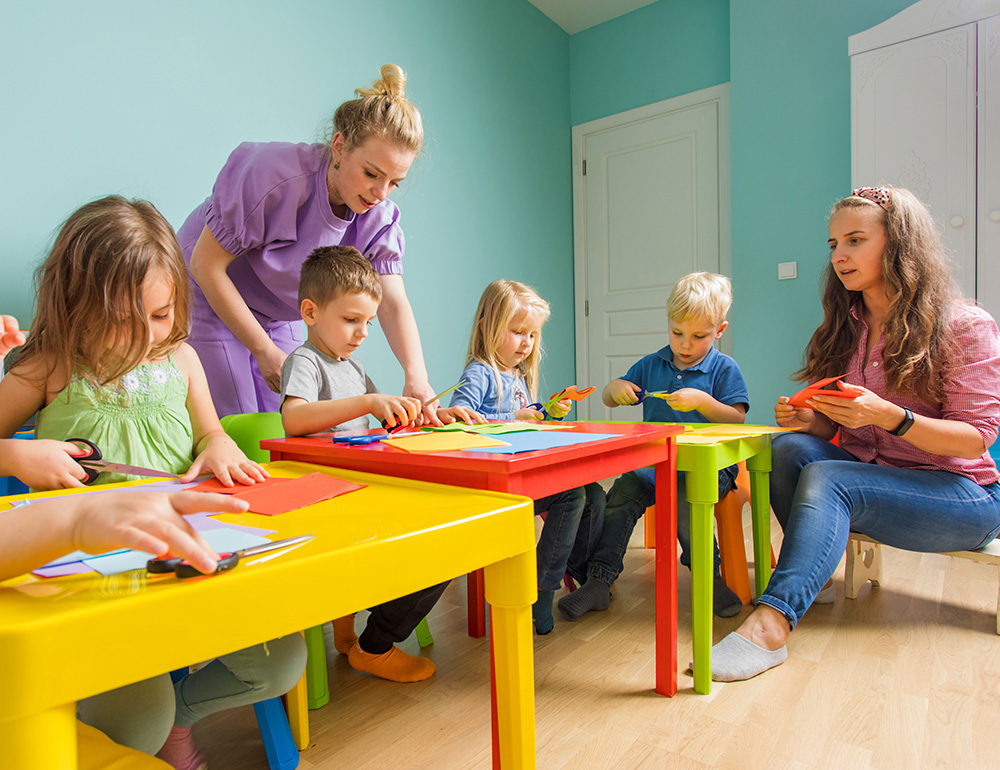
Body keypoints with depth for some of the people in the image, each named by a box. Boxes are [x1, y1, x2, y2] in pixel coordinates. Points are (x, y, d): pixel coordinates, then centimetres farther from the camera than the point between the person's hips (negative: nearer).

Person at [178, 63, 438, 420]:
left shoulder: (379, 216, -13)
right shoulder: (272, 175, -29)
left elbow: (393, 304, -21)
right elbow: (206, 265, -22)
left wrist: (416, 377, -38)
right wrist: (266, 352, -21)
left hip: (277, 321, 5)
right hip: (207, 305, -4)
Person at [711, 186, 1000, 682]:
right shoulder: (845, 329, 9)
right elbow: (834, 428, 11)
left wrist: (888, 415, -29)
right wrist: (808, 419, -14)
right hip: (865, 477, 5)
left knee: (826, 479, -33)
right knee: (790, 447, -26)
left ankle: (771, 622, -42)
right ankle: (815, 575, -18)